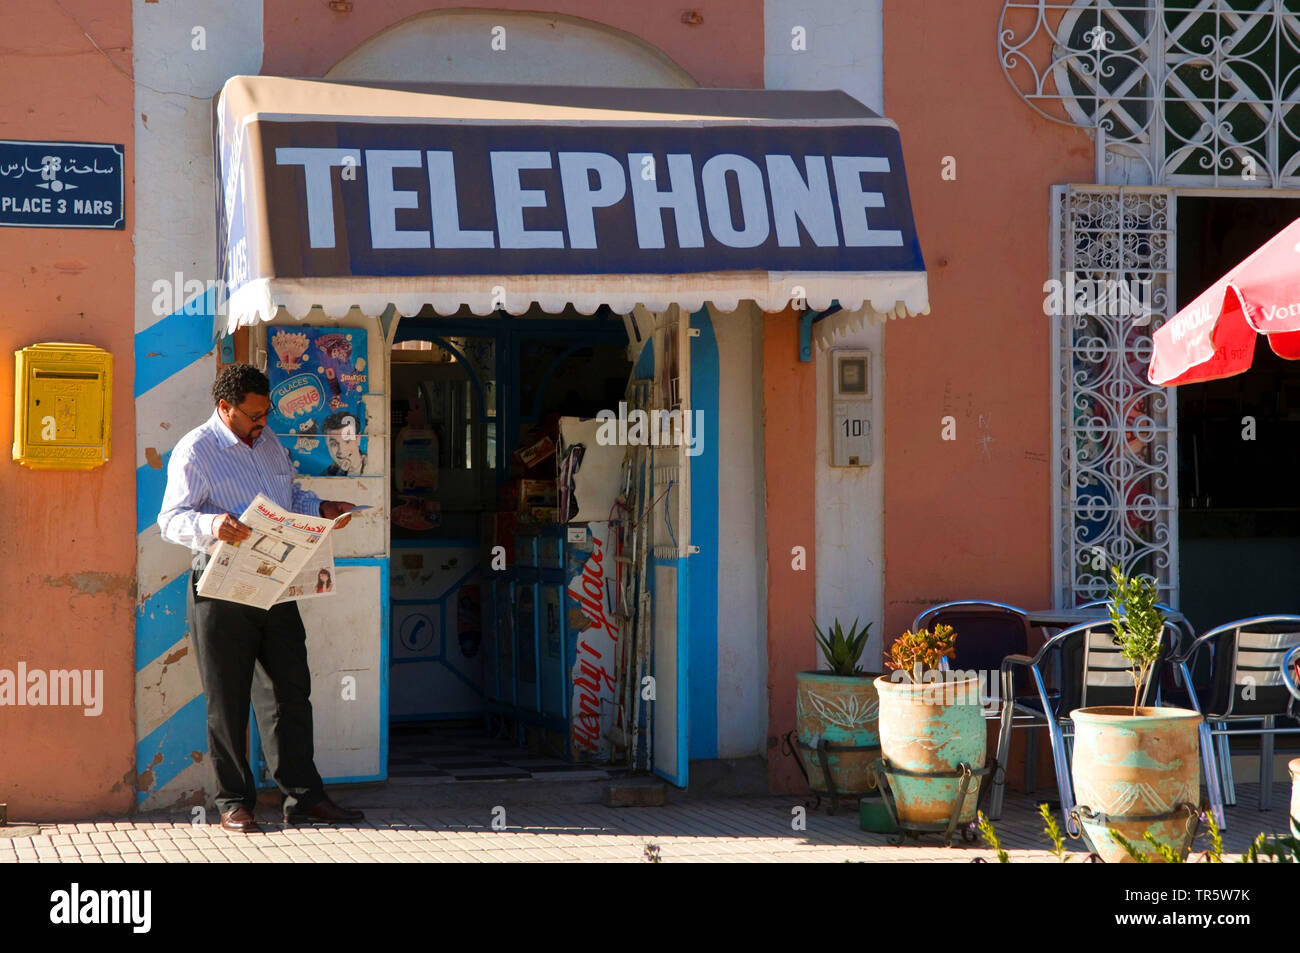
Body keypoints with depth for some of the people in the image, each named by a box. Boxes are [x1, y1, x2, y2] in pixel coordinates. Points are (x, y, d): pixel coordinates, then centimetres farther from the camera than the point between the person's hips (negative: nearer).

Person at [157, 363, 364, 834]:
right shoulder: (194, 451, -7)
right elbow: (171, 519, -14)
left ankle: (303, 795, 12)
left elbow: (292, 496, 26)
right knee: (227, 699, 1)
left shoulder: (269, 442, 15)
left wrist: (322, 509, 6)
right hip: (222, 590, -6)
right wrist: (211, 525, -34)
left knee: (290, 688, 7)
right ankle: (234, 803, 8)